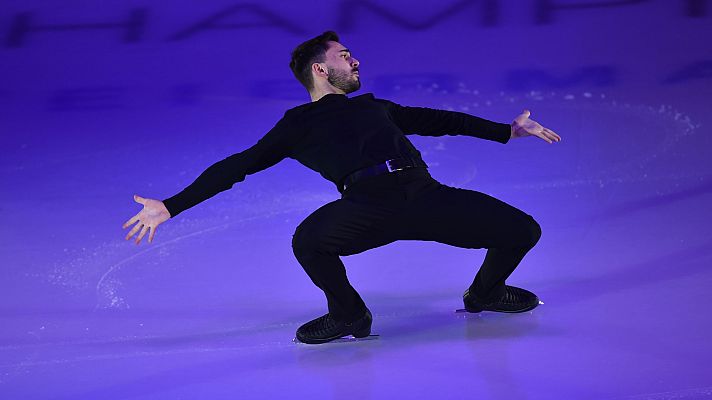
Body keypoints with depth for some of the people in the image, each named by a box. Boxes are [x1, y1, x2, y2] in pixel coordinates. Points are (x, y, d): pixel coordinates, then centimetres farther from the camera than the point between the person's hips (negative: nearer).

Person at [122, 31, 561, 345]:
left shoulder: (372, 106, 33)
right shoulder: (298, 125, 19)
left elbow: (436, 119, 38)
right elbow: (237, 166, 14)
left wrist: (508, 130, 40)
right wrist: (171, 206, 7)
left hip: (425, 193, 4)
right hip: (368, 202, -4)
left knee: (523, 230, -6)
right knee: (308, 240, -34)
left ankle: (485, 292, 26)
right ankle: (348, 313, -1)